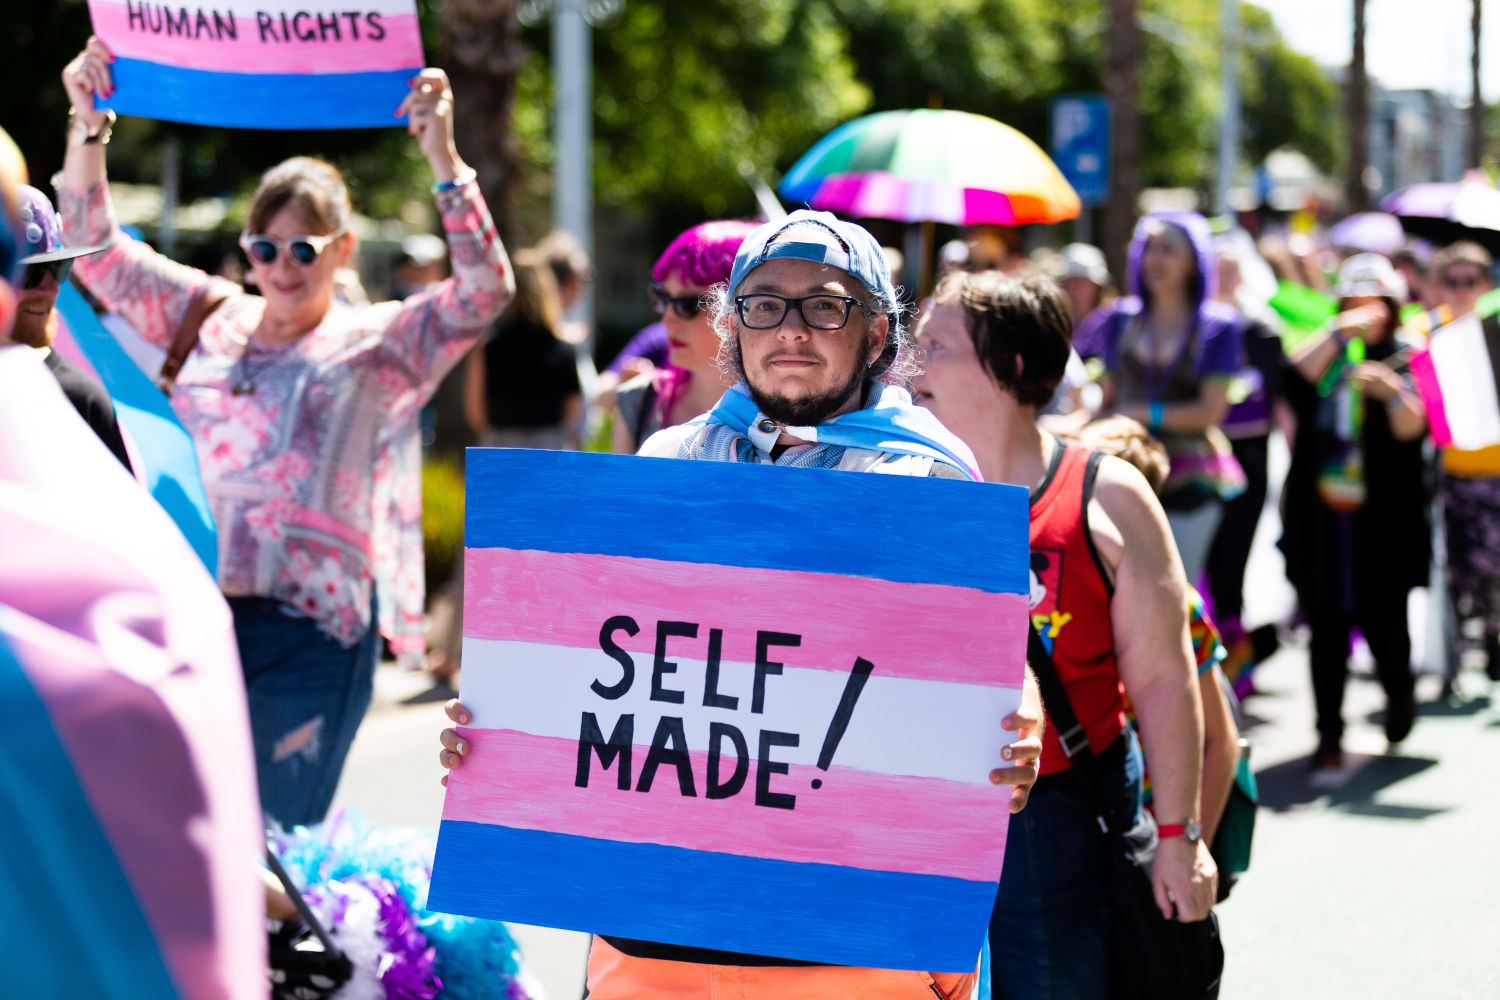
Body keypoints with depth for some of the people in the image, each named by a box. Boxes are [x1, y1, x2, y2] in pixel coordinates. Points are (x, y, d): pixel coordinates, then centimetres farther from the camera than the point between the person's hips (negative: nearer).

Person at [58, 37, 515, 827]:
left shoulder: (379, 345, 4)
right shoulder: (210, 319, 14)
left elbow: (484, 292, -10)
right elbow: (95, 249, 15)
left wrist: (444, 160, -21)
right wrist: (88, 126, 2)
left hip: (308, 631, -3)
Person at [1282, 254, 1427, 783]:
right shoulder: (1325, 356, 11)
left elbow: (1413, 429, -12)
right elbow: (1296, 383, -11)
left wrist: (1393, 392, -32)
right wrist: (1338, 334, -18)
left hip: (1383, 524, -2)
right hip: (1321, 519, 2)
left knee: (1383, 624, -1)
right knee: (1326, 631, 0)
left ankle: (1399, 690, 31)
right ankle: (1329, 739, 8)